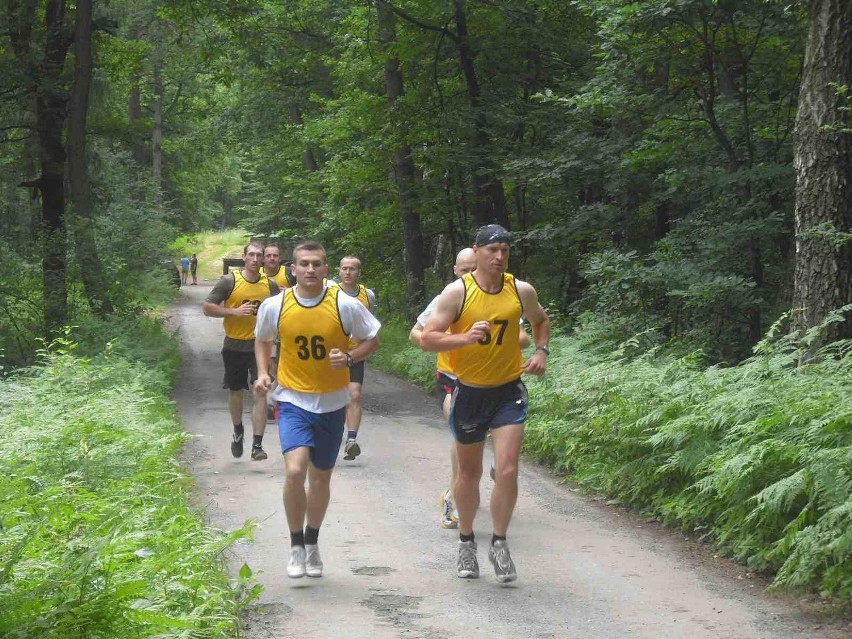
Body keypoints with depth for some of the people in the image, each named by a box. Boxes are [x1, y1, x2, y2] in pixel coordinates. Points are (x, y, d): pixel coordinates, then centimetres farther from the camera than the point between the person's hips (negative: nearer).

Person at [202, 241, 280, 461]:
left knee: (260, 393, -12)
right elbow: (207, 307, -8)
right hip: (234, 346, 0)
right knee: (235, 393, 14)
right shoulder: (229, 281, -6)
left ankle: (257, 445, -13)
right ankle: (238, 432, 40)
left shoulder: (270, 284, 3)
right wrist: (234, 312, -18)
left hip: (259, 346, 0)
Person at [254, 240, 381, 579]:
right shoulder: (275, 307, -7)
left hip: (332, 403, 1)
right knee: (295, 471, -20)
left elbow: (372, 340, 3)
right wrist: (263, 373, -1)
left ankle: (312, 542, 36)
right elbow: (262, 340, 14)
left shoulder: (346, 305, -10)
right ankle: (296, 546, -1)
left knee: (321, 477, 13)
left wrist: (349, 357, -15)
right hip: (293, 400, -1)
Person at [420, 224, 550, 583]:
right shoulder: (457, 292, -12)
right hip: (469, 391, -1)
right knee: (469, 472, 13)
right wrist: (465, 338, -29)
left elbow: (540, 321, 19)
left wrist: (541, 351, 1)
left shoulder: (521, 291, -3)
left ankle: (499, 544, 4)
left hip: (509, 390, 1)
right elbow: (427, 339, -14)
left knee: (508, 470, -12)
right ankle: (466, 542, 31)